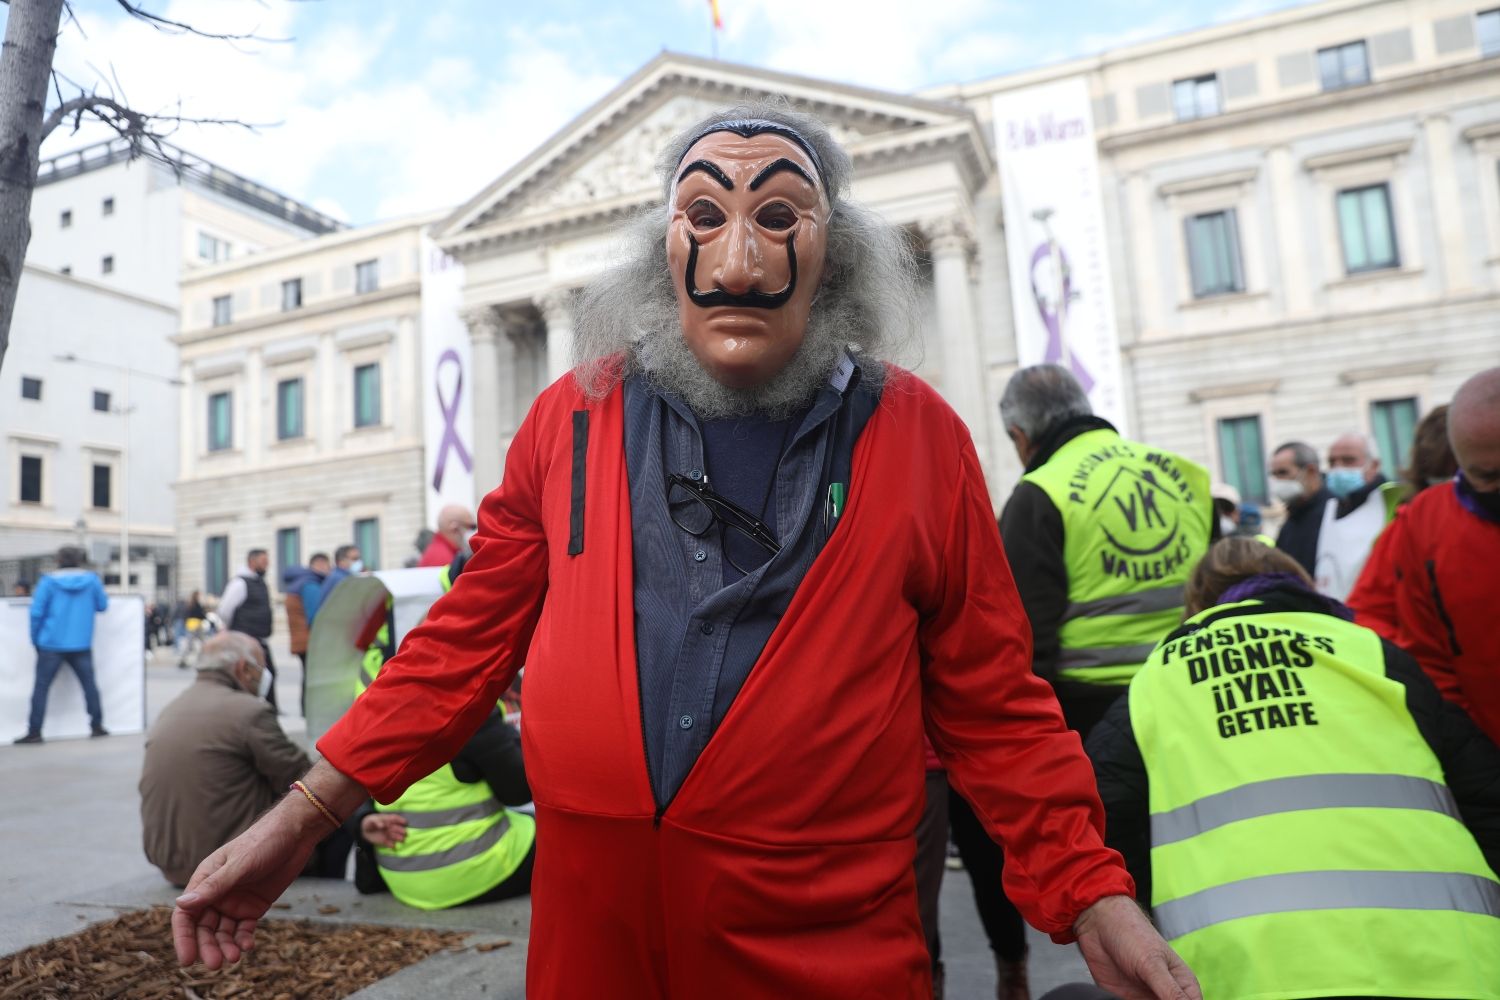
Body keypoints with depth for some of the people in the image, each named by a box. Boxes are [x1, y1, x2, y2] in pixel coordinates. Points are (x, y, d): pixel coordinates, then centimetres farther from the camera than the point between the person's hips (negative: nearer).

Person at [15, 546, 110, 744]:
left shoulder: (49, 581, -4)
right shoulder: (91, 579, 0)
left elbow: (37, 612, -6)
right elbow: (102, 605, 9)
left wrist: (35, 639, 5)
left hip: (52, 644, -2)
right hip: (81, 645, 2)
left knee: (41, 687, 4)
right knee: (89, 684, 10)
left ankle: (34, 732, 2)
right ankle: (97, 726, 11)